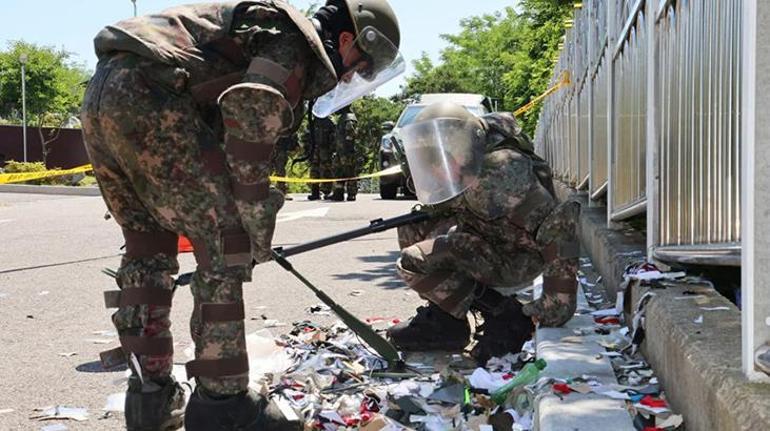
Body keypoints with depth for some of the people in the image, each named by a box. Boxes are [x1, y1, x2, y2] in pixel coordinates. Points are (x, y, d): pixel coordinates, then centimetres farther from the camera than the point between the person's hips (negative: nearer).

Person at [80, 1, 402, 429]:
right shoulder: (296, 41, -1)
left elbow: (225, 130, 30)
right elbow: (250, 119, -15)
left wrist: (249, 222, 29)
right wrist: (259, 224, -8)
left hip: (102, 96, 10)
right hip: (147, 96, -10)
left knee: (149, 249, 16)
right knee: (225, 242, -6)